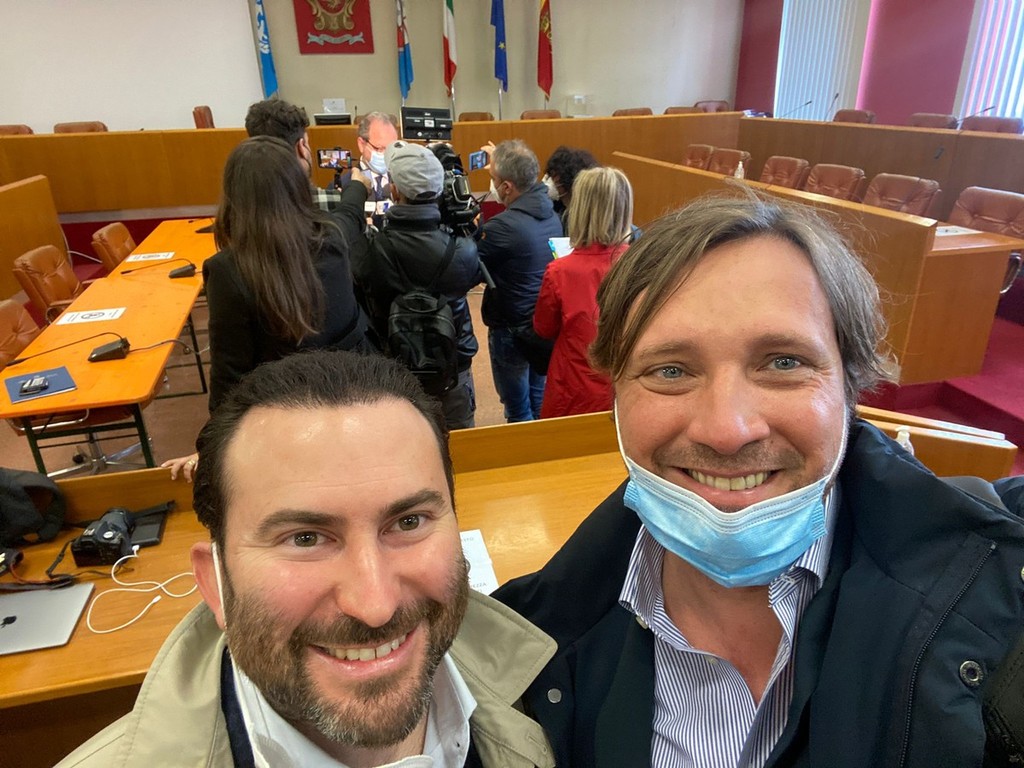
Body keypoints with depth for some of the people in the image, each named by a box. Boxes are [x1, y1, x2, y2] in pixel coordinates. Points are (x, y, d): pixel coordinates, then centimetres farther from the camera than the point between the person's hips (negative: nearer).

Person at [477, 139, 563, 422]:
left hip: (511, 329, -8)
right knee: (539, 400, 24)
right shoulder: (550, 211, -3)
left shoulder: (503, 226, -26)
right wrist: (501, 165, 16)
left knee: (518, 410, 10)